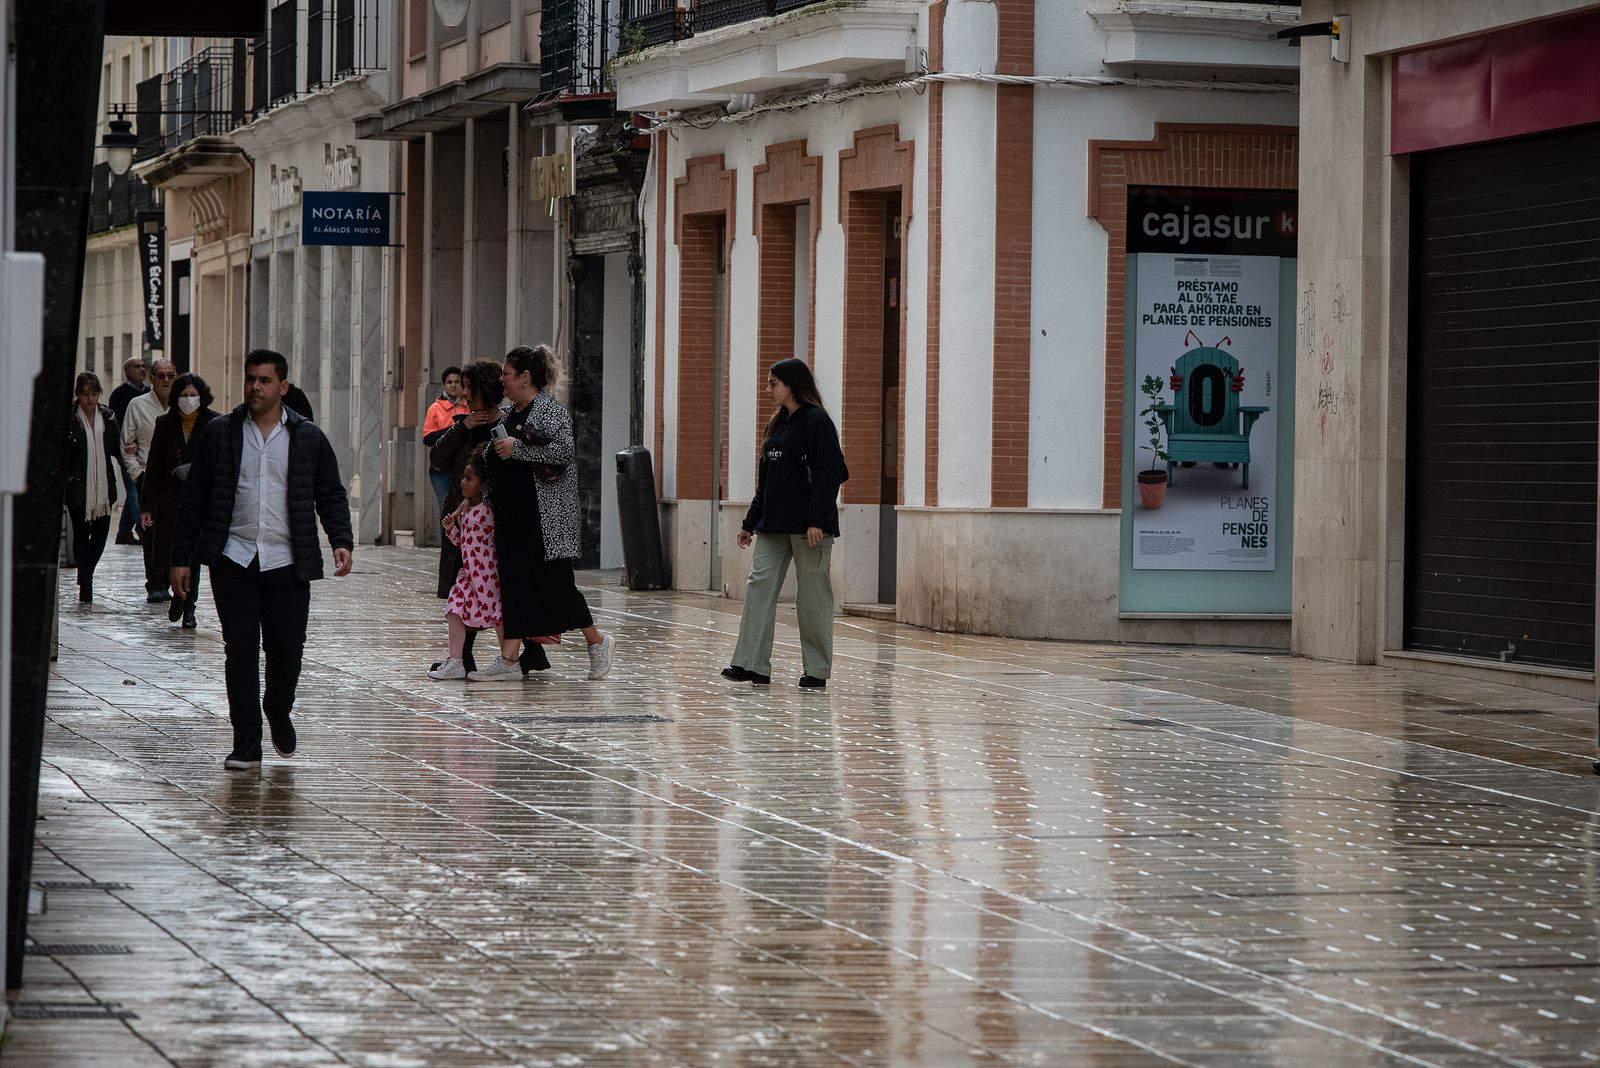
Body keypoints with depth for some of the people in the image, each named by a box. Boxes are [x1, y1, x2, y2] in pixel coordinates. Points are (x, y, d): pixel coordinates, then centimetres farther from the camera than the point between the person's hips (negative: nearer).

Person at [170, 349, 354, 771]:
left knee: (287, 650, 1)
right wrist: (182, 557, 5)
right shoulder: (220, 433, 5)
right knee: (241, 650, -4)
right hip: (233, 559, 0)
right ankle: (246, 743, 1)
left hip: (287, 562, 0)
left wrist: (342, 542, -8)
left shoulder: (308, 437, 6)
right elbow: (193, 497, 8)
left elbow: (331, 495, 9)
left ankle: (279, 714, 31)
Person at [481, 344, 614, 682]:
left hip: (545, 514, -8)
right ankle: (509, 660, 7)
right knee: (512, 583, 5)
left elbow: (564, 449, -23)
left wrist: (516, 448, -21)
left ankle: (597, 641, 11)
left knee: (555, 580, -5)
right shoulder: (511, 414, 17)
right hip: (511, 513, 8)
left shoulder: (550, 411, -9)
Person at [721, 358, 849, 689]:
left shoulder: (817, 423, -8)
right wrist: (750, 522, 18)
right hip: (774, 525, 8)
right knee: (759, 586, -2)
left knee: (812, 595, -2)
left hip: (808, 526, -8)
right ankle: (752, 664, -4)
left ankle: (817, 670, 6)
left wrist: (817, 520, -23)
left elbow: (827, 475, -15)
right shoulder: (777, 425, 17)